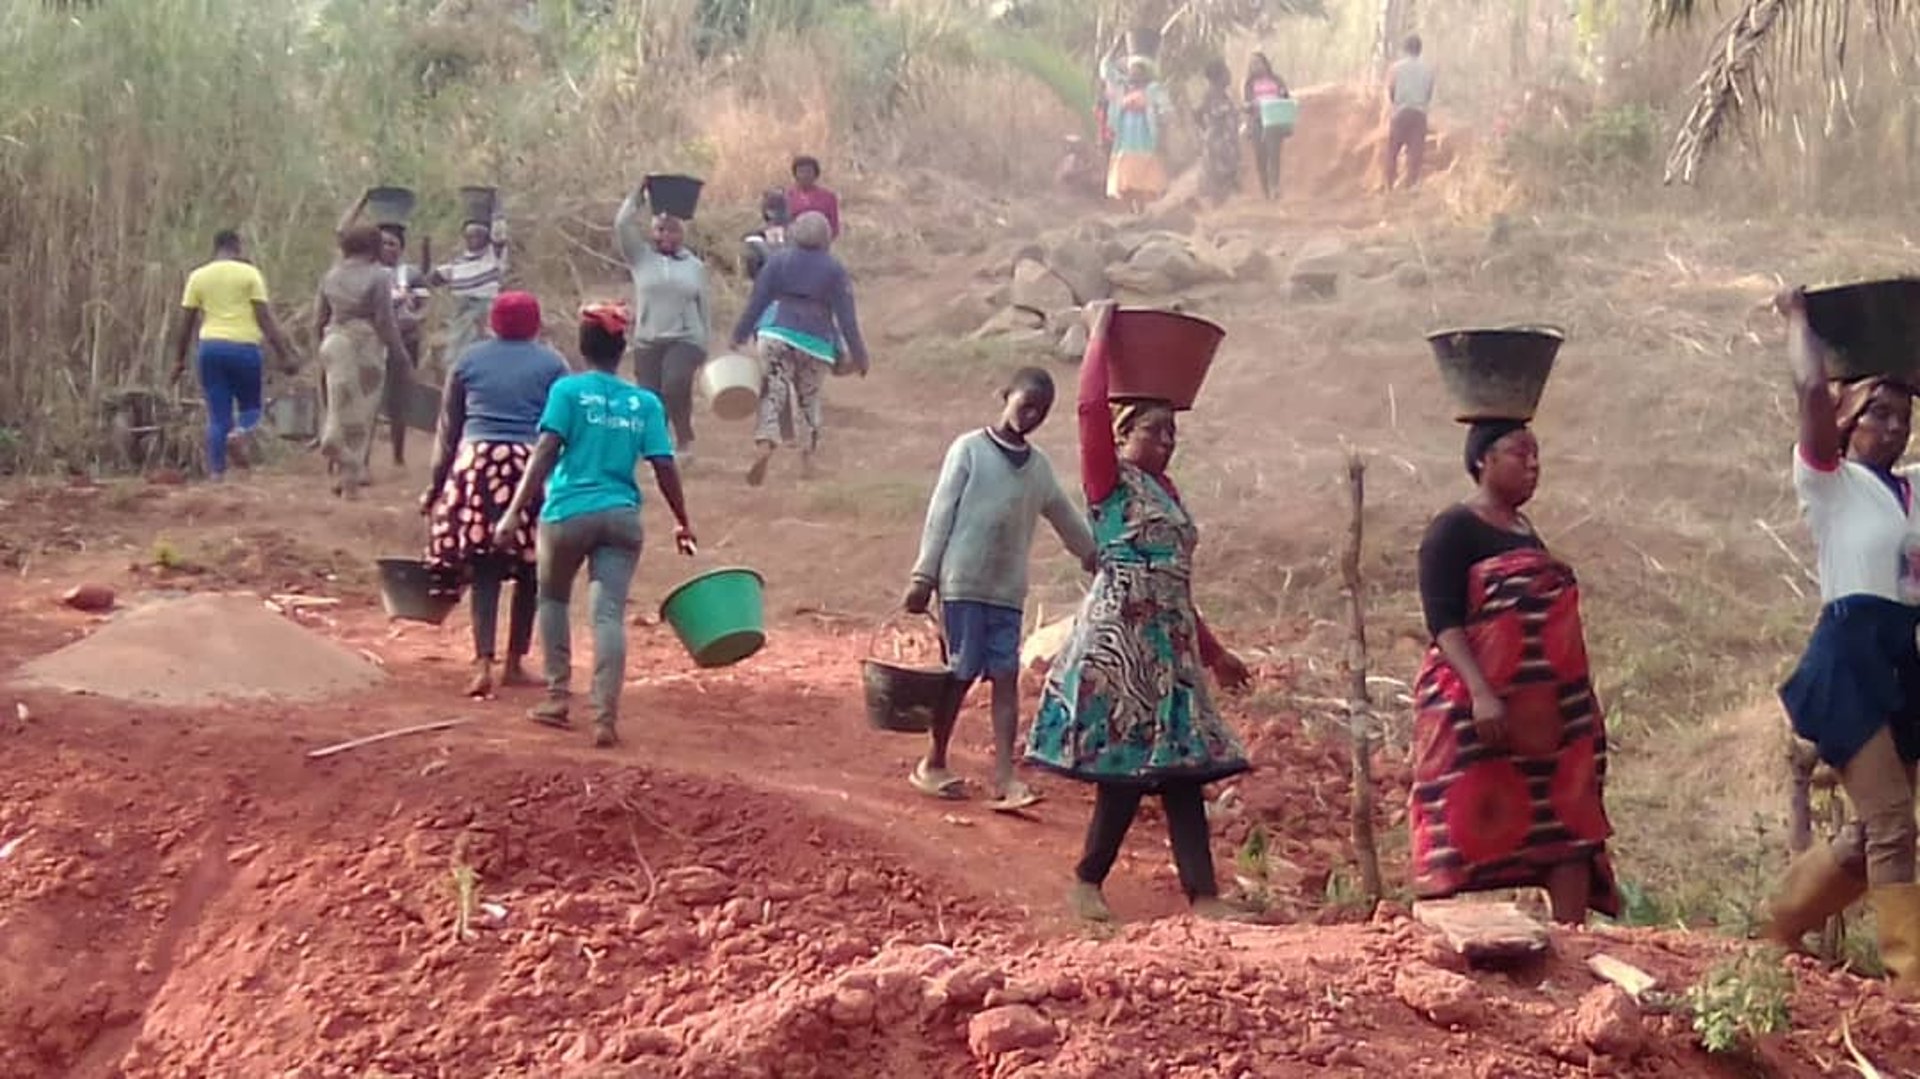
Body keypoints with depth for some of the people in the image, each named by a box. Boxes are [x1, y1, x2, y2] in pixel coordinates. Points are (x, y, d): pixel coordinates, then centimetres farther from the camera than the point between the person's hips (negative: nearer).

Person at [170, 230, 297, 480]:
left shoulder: (198, 276, 10)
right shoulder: (250, 274, 1)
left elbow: (186, 323, 9)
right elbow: (265, 318, -4)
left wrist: (179, 359, 16)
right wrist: (284, 354, -2)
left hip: (210, 347, 3)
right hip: (244, 347, -2)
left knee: (217, 414, 6)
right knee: (250, 406, 13)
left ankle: (217, 471, -2)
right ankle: (240, 433, -20)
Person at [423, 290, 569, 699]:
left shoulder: (468, 361, 12)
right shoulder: (552, 364, 6)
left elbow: (448, 428, 13)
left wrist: (435, 485, 18)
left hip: (476, 465, 1)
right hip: (532, 467, -1)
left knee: (484, 571, 2)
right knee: (528, 570, 10)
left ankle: (483, 664, -10)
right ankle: (515, 664, 15)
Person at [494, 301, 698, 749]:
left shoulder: (568, 390, -1)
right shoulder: (646, 402, 6)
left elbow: (546, 452, -10)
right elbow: (664, 467, 2)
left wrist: (514, 511, -12)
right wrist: (682, 522, 13)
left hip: (568, 513, -1)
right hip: (622, 517, 1)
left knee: (553, 599, 20)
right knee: (609, 614, -3)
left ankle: (558, 698, 20)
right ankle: (606, 718, -13)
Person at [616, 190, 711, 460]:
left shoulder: (695, 265, 10)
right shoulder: (642, 258, 7)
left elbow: (703, 306, 14)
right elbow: (622, 226, -5)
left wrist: (704, 344, 12)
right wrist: (637, 195, -2)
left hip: (685, 339, -1)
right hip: (647, 341, 1)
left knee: (675, 385, -24)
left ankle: (684, 439, -8)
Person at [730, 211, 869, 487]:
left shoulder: (778, 261, 5)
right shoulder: (834, 269, 3)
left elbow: (757, 301, 4)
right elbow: (846, 316, 1)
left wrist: (739, 335, 10)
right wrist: (858, 354, 5)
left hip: (777, 335, 0)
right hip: (816, 341, 0)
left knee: (772, 392, -4)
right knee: (809, 397, 15)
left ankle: (764, 445, -28)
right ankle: (808, 455, 12)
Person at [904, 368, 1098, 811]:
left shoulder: (1039, 466, 13)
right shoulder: (970, 449, -2)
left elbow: (1066, 518, 25)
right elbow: (941, 513, -4)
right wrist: (924, 576, -7)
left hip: (1008, 590, 5)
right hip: (964, 583, -5)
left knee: (1006, 678, -3)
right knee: (960, 675, -1)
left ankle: (1004, 777, -7)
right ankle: (933, 765, 15)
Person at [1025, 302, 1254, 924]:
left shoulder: (1165, 490, 19)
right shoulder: (1110, 480, -1)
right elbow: (1092, 406, -17)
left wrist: (1213, 652, 24)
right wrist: (1101, 332, -8)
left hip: (1170, 640, 7)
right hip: (1119, 635, -7)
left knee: (1179, 761, 3)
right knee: (1127, 762, -7)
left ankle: (1203, 895, 1)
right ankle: (1086, 882, 7)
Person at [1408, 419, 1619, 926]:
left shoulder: (1524, 530, 17)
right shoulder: (1454, 530, -8)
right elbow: (1443, 622, -16)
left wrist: (1580, 704, 22)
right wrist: (1480, 693, -28)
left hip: (1549, 710, 8)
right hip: (1479, 709, -8)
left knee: (1571, 826, 3)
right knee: (1475, 828, -5)